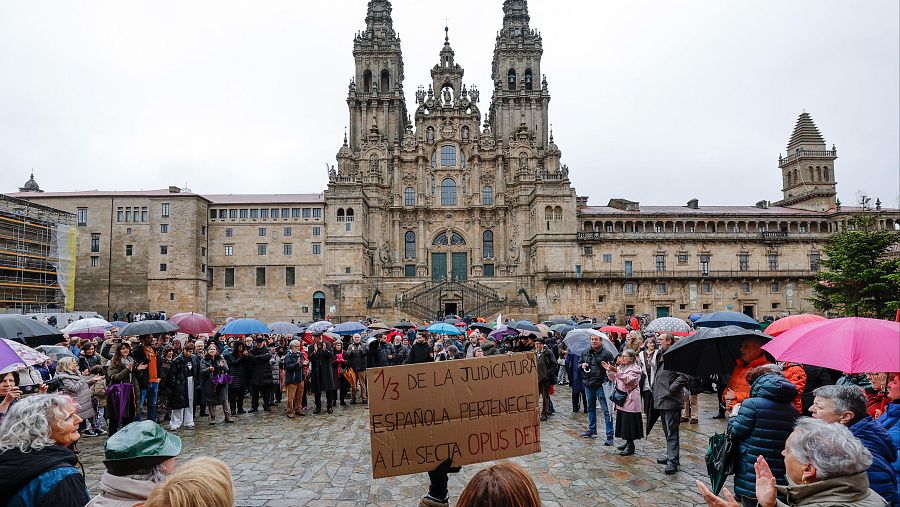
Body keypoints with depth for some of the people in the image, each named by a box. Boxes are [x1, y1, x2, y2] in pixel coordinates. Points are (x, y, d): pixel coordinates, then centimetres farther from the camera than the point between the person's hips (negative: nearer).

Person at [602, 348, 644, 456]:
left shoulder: (635, 369, -8)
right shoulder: (621, 367, 18)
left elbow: (628, 379, -24)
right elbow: (614, 380, 17)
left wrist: (616, 371, -33)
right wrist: (609, 370, 5)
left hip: (630, 400, -8)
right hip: (621, 399, 8)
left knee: (629, 422, -6)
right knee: (623, 421, 12)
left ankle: (630, 446, 1)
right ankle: (628, 442, 23)